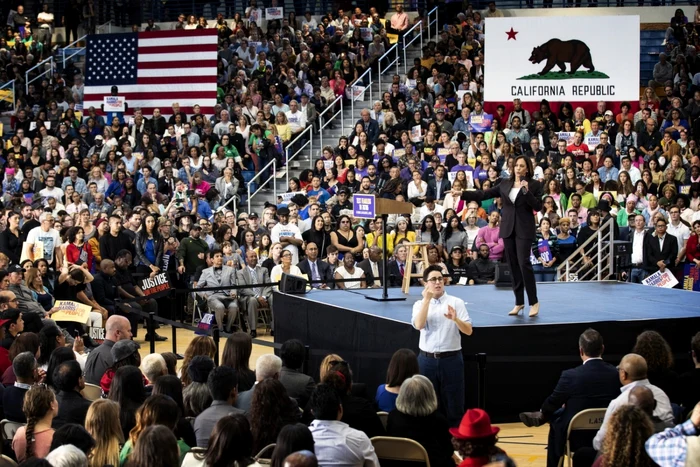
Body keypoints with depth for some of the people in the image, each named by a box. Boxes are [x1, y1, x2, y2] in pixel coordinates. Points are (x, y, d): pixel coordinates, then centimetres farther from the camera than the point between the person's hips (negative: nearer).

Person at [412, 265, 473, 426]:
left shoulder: (456, 302, 2)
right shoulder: (420, 304, 6)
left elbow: (468, 331, -4)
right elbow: (418, 325, -14)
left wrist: (455, 319, -23)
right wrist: (427, 299, -17)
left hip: (451, 359, -1)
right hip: (427, 359, 1)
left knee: (454, 403, 3)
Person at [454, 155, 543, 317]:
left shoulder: (534, 185, -1)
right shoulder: (505, 184, 10)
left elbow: (538, 207, -8)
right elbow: (484, 194, 8)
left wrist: (526, 191, -19)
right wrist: (462, 194, -1)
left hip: (524, 229, -5)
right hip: (508, 229, 5)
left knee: (524, 263, -14)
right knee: (513, 265, 6)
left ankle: (534, 302, -5)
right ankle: (519, 302, 13)